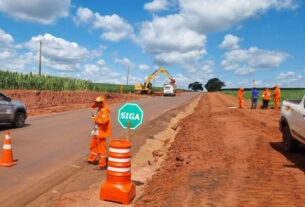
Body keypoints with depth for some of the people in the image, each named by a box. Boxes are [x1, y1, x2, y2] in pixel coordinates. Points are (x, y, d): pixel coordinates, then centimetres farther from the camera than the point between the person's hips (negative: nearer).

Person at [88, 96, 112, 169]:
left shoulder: (104, 110, -20)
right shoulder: (99, 109, 12)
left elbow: (103, 120, -34)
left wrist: (95, 118, -19)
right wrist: (95, 130, 24)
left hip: (101, 133, -11)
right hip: (97, 132, 11)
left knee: (101, 148, -3)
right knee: (93, 145, 25)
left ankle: (102, 165, 6)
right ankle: (91, 159, 44)